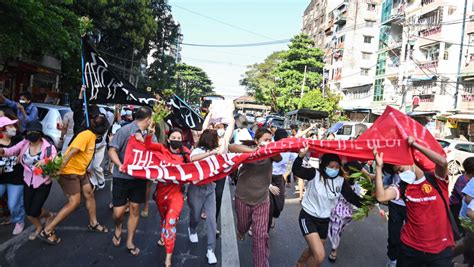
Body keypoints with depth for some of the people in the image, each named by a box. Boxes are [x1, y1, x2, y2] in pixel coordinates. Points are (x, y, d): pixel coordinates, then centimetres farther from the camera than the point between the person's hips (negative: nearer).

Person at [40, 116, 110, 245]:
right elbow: (71, 152, -27)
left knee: (90, 195, 11)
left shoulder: (92, 136, 7)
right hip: (70, 171, -9)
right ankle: (47, 231, 2)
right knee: (74, 202, -8)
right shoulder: (86, 135, -22)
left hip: (80, 171, 9)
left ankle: (93, 223, 27)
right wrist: (59, 170, -29)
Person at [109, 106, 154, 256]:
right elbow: (112, 150, -15)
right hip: (122, 177, -4)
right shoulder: (125, 130, -12)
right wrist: (119, 165, -29)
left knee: (135, 209, 9)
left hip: (139, 177, 5)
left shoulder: (149, 134, 6)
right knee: (119, 211, 0)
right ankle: (118, 228, 37)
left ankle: (130, 242, 26)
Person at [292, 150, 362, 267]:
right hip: (308, 217, -6)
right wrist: (302, 155, -45)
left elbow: (352, 197, -5)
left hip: (324, 220, 6)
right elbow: (296, 170, -29)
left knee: (313, 251, 23)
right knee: (319, 256, -17)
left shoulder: (341, 181, -4)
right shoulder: (315, 174, -17)